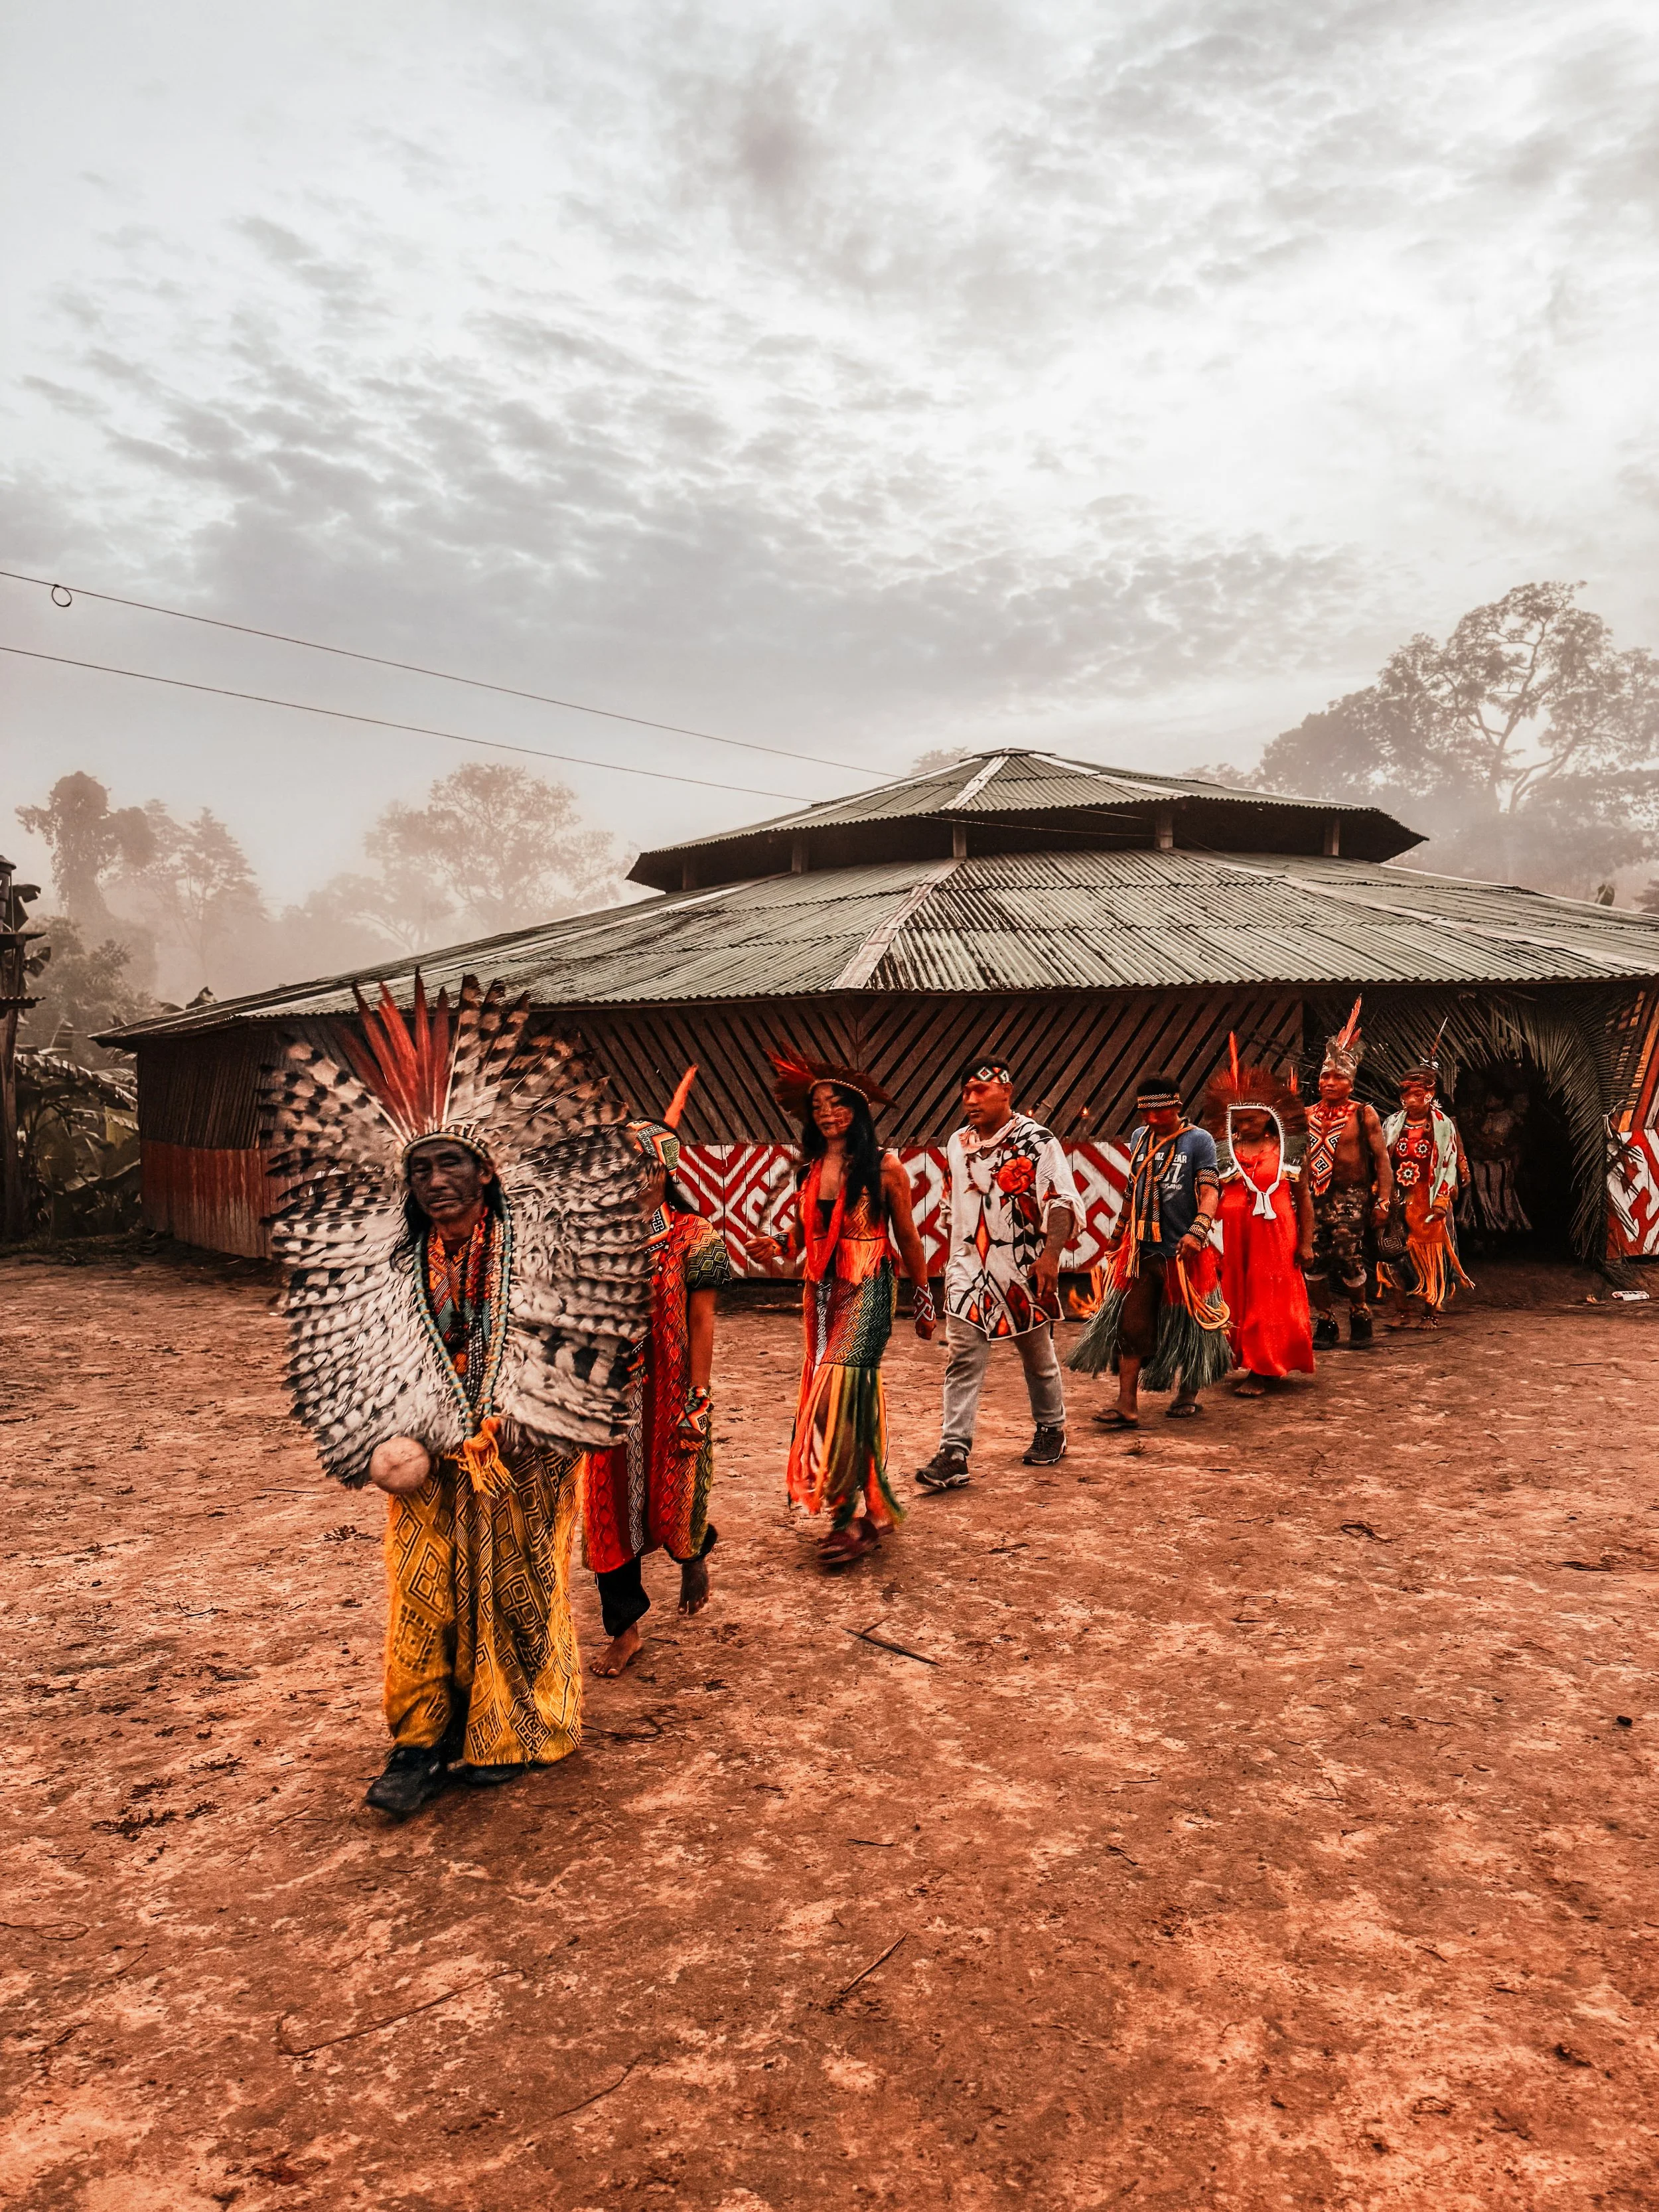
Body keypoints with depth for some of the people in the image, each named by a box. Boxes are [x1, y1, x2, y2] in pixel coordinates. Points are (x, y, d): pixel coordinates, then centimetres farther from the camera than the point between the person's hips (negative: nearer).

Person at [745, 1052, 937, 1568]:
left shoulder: (884, 1168, -5)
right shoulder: (809, 1171, 9)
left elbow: (907, 1240, 1)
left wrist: (924, 1303, 6)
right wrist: (775, 1257, -6)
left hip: (867, 1293, -5)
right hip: (821, 1294, 5)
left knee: (841, 1395, -14)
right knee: (852, 1401, 9)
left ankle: (854, 1519, -4)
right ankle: (868, 1514, 21)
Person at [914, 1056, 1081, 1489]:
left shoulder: (1037, 1141, -9)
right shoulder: (957, 1144, 9)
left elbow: (1063, 1203, -17)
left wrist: (1051, 1253, -31)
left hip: (1024, 1272, -4)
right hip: (969, 1270, 4)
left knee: (1039, 1358, 13)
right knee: (963, 1359, -6)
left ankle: (1051, 1430, 35)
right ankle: (954, 1452, -8)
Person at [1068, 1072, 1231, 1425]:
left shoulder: (1199, 1140, -7)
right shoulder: (1140, 1137, 9)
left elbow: (1210, 1190, -18)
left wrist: (1197, 1231, -35)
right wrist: (1117, 1233, 27)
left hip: (1185, 1253, -4)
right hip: (1141, 1250, 4)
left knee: (1189, 1327, 10)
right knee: (1131, 1325, -2)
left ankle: (1188, 1395, 30)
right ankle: (1127, 1406, -1)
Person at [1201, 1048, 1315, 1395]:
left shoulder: (1287, 1151, 2)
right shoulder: (1223, 1152, 4)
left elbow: (1304, 1197, 4)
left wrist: (1306, 1242, 0)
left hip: (1277, 1237, -2)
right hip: (1236, 1239, 2)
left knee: (1270, 1301, 1)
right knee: (1239, 1299, 7)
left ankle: (1261, 1372, 8)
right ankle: (1253, 1363, 22)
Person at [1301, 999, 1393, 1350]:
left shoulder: (1363, 1114, 0)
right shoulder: (1308, 1115, 11)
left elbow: (1382, 1159, -2)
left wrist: (1383, 1201, -9)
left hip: (1350, 1196, -4)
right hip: (1314, 1198, 4)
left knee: (1350, 1262, -8)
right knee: (1312, 1263, -2)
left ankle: (1360, 1316, 16)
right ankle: (1326, 1322, 14)